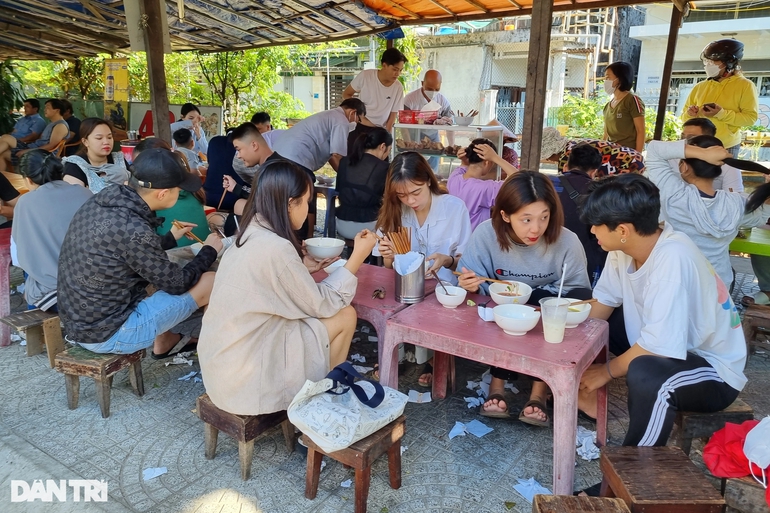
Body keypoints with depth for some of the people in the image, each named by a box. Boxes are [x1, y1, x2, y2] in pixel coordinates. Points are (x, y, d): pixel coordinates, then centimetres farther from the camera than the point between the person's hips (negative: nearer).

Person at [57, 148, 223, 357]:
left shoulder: (101, 201, -4)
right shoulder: (133, 230, -28)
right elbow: (176, 283, -12)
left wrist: (171, 238, 24)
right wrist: (209, 250, 3)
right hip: (107, 335, -8)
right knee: (209, 282, -6)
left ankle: (163, 342, 33)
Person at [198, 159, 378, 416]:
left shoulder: (251, 234, 3)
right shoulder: (276, 248, -23)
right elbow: (322, 306, -12)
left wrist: (303, 269, 8)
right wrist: (357, 257, -6)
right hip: (243, 377, -8)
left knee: (334, 310, 14)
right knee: (344, 317, -1)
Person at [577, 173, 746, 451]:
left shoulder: (673, 260, -32)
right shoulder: (625, 247, -10)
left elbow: (660, 346, -34)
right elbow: (601, 304, 1)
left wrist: (606, 370, -18)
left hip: (713, 369, -7)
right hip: (657, 351, 7)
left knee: (645, 374, -38)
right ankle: (589, 392, 10)